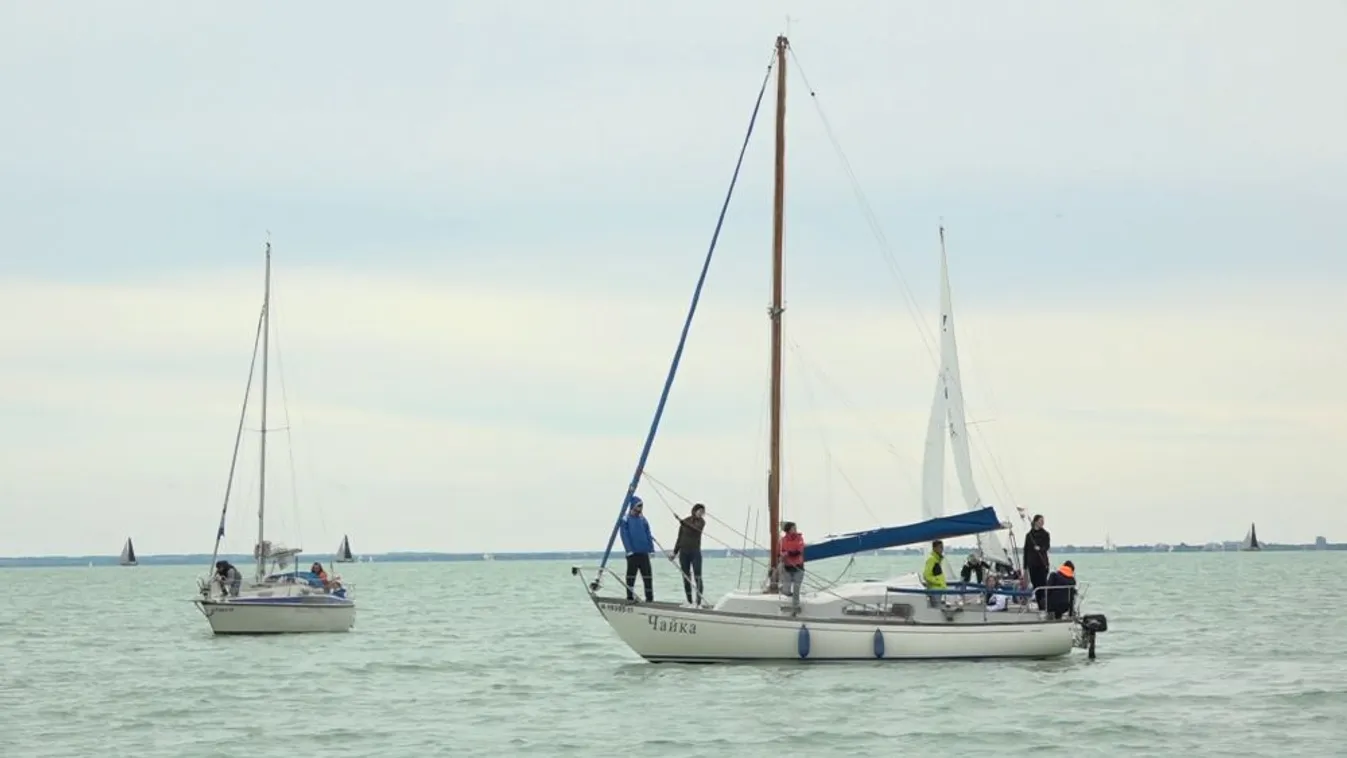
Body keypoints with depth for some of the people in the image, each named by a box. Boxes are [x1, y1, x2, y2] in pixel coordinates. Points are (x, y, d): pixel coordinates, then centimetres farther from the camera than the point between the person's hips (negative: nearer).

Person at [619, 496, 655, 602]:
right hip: (632, 553, -4)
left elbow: (649, 535, 13)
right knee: (631, 576, 1)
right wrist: (629, 549, -16)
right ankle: (630, 597, 7)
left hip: (644, 552, 4)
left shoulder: (643, 520, 13)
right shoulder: (626, 520, -2)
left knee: (647, 575, 2)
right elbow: (625, 535, -7)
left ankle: (650, 597, 4)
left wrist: (651, 549, 4)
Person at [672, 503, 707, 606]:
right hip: (683, 552, 3)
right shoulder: (685, 521, 8)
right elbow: (679, 538, 13)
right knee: (686, 578, 3)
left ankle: (698, 601, -16)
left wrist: (682, 522, -31)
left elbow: (695, 528, -22)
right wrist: (675, 552, 9)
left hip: (695, 552, -3)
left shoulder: (701, 522, 1)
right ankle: (689, 601, 7)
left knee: (697, 577, -11)